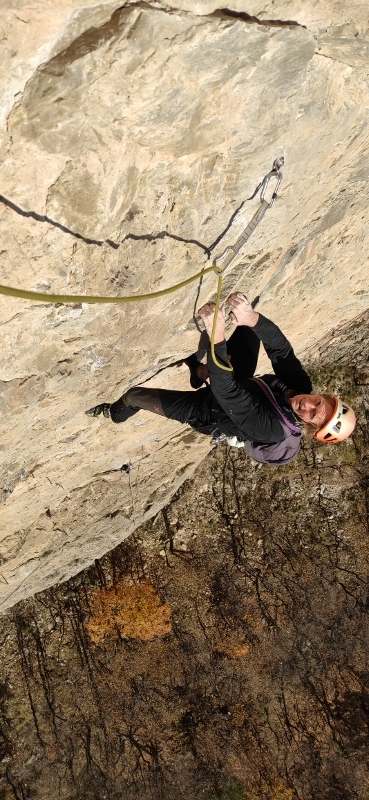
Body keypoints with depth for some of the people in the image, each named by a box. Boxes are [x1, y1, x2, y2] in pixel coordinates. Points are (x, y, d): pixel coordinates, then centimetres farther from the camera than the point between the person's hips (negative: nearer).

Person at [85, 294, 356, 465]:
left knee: (135, 395, -6)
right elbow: (281, 347, -28)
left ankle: (113, 415, 35)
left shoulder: (271, 429, -39)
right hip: (241, 384, 6)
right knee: (247, 328, -10)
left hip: (204, 411, -6)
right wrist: (252, 318, -50)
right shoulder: (300, 385, -21)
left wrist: (217, 337, -57)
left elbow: (227, 392, -46)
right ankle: (202, 370, 10)